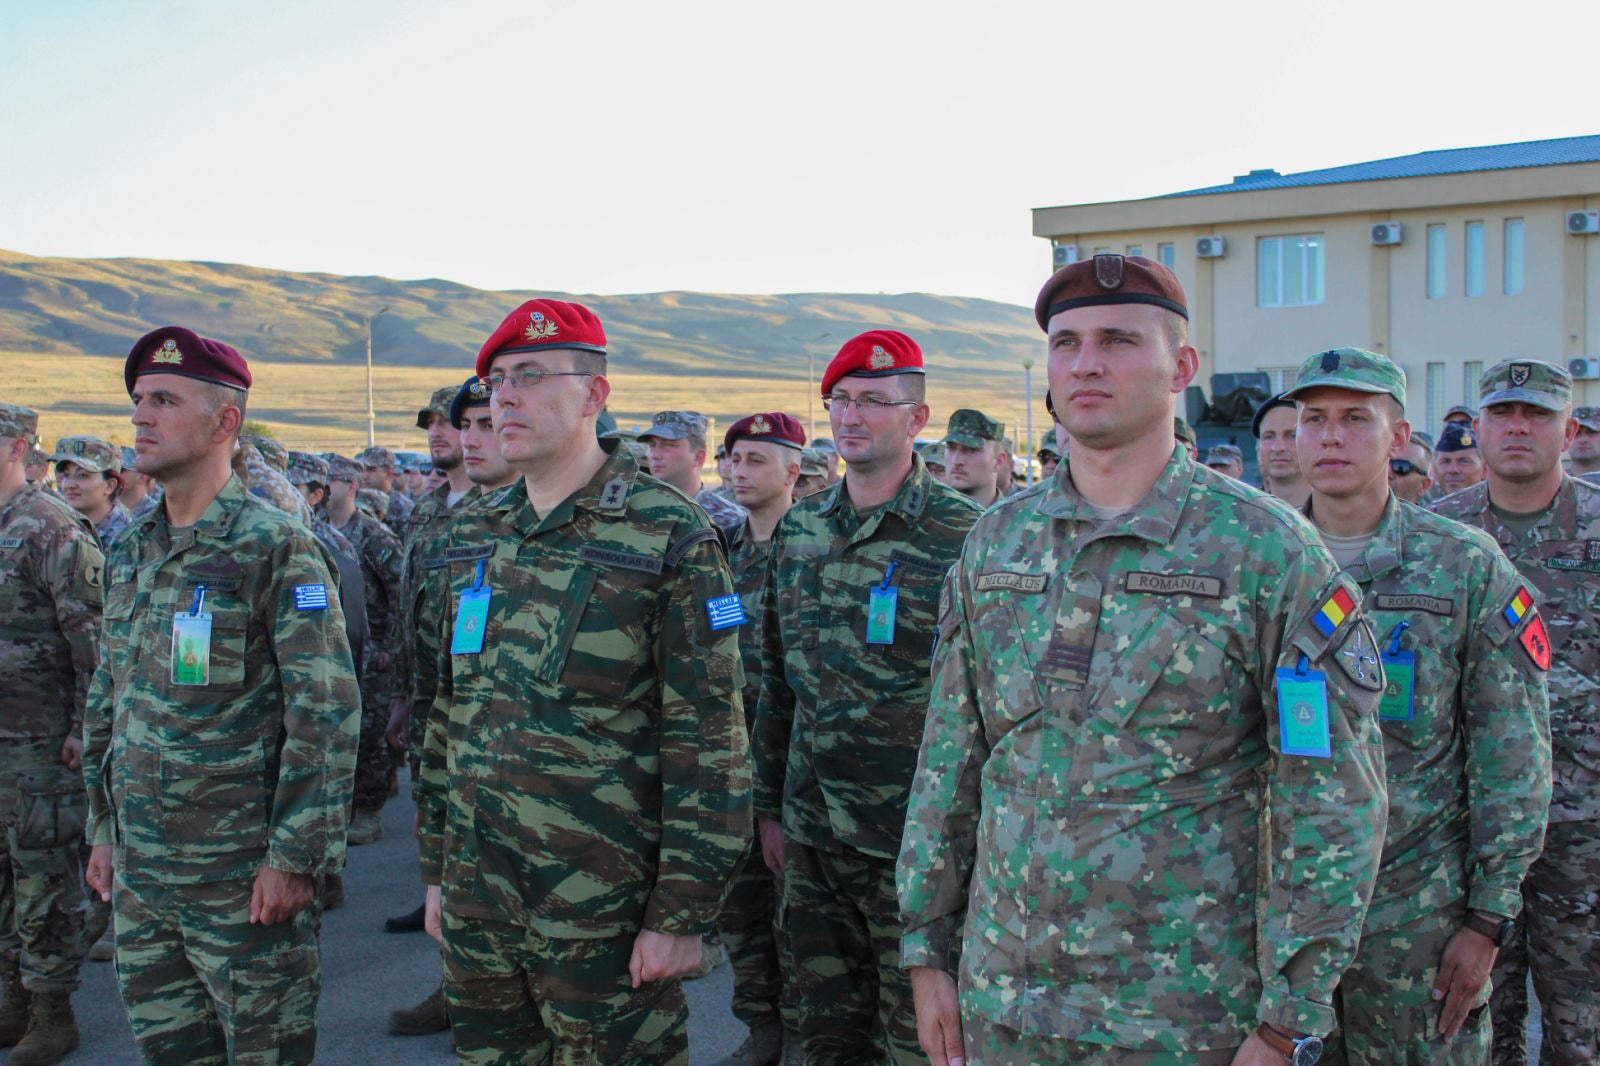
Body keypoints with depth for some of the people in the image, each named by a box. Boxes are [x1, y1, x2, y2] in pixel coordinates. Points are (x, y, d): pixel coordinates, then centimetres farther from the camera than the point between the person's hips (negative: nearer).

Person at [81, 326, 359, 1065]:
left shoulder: (275, 548, -13)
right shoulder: (130, 551, 9)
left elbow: (328, 712, -16)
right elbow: (106, 699, 18)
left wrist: (296, 856, -18)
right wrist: (103, 827, 16)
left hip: (240, 877, -7)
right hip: (138, 870, 7)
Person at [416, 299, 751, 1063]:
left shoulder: (668, 536, -11)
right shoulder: (472, 536, 9)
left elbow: (709, 740, -14)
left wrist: (683, 913, -15)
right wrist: (437, 870, 15)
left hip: (603, 913, -6)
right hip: (475, 901, 6)